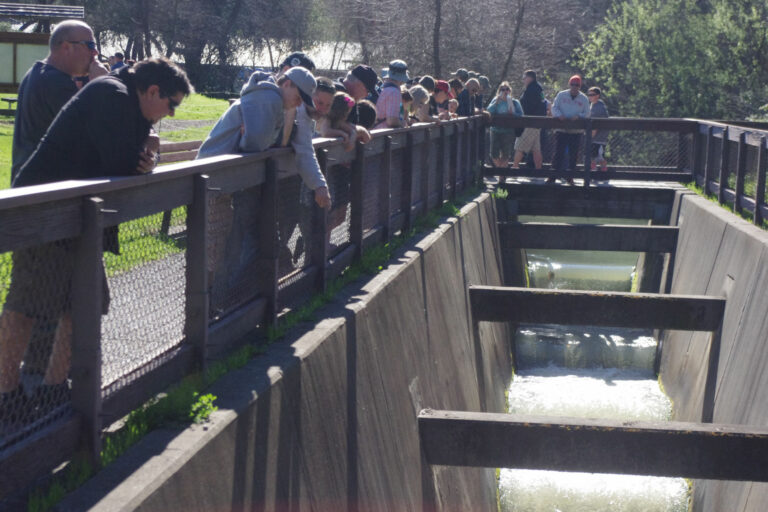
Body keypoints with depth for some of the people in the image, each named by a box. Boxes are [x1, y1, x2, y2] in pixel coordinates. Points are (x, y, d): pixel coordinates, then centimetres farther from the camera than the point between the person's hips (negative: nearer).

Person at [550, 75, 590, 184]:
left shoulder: (583, 99, 5)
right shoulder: (561, 95, 4)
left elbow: (587, 114, 4)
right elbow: (554, 107, 2)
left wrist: (578, 116, -17)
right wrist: (559, 115, -18)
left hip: (576, 131, 1)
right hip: (561, 130, -1)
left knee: (573, 155, 4)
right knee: (558, 153, -3)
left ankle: (570, 177, 14)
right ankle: (553, 176, 1)